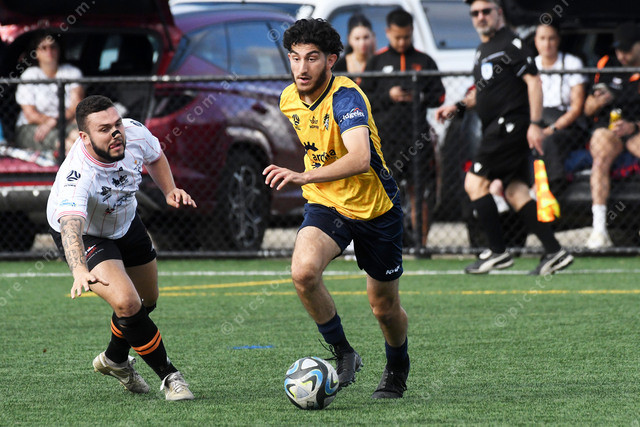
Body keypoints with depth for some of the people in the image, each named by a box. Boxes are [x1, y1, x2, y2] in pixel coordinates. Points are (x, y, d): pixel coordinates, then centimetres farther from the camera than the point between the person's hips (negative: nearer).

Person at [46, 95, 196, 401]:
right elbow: (71, 226, -60)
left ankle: (115, 359, 49)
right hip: (86, 237, -6)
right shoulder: (76, 177, -44)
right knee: (127, 304, -26)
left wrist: (170, 191, -13)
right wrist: (79, 270, -77)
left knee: (146, 301, 20)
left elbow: (155, 157, 1)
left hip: (126, 223, 7)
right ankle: (169, 376, -6)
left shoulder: (134, 133, -25)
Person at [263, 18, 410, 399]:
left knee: (385, 307, 9)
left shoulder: (346, 97, -26)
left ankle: (397, 370, 40)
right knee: (303, 271, -27)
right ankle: (343, 354, -8)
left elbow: (359, 158, -43)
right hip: (326, 206, 4)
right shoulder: (290, 99, -3)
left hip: (375, 208, -4)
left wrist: (304, 177, -54)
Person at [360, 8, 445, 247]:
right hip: (385, 136, -1)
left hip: (417, 137, 1)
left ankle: (421, 243, 3)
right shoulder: (377, 62, 9)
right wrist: (387, 97, -9)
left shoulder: (424, 62, 11)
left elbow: (439, 95, 10)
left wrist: (420, 97, -8)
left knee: (418, 192, 0)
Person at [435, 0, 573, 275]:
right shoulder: (483, 50, 20)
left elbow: (533, 80, -15)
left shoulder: (510, 44, -9)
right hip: (499, 128, 9)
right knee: (515, 193, 5)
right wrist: (458, 106, 17)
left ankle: (498, 252, -7)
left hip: (511, 123, -9)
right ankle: (554, 252, 2)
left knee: (475, 182, -9)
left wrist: (535, 124, -21)